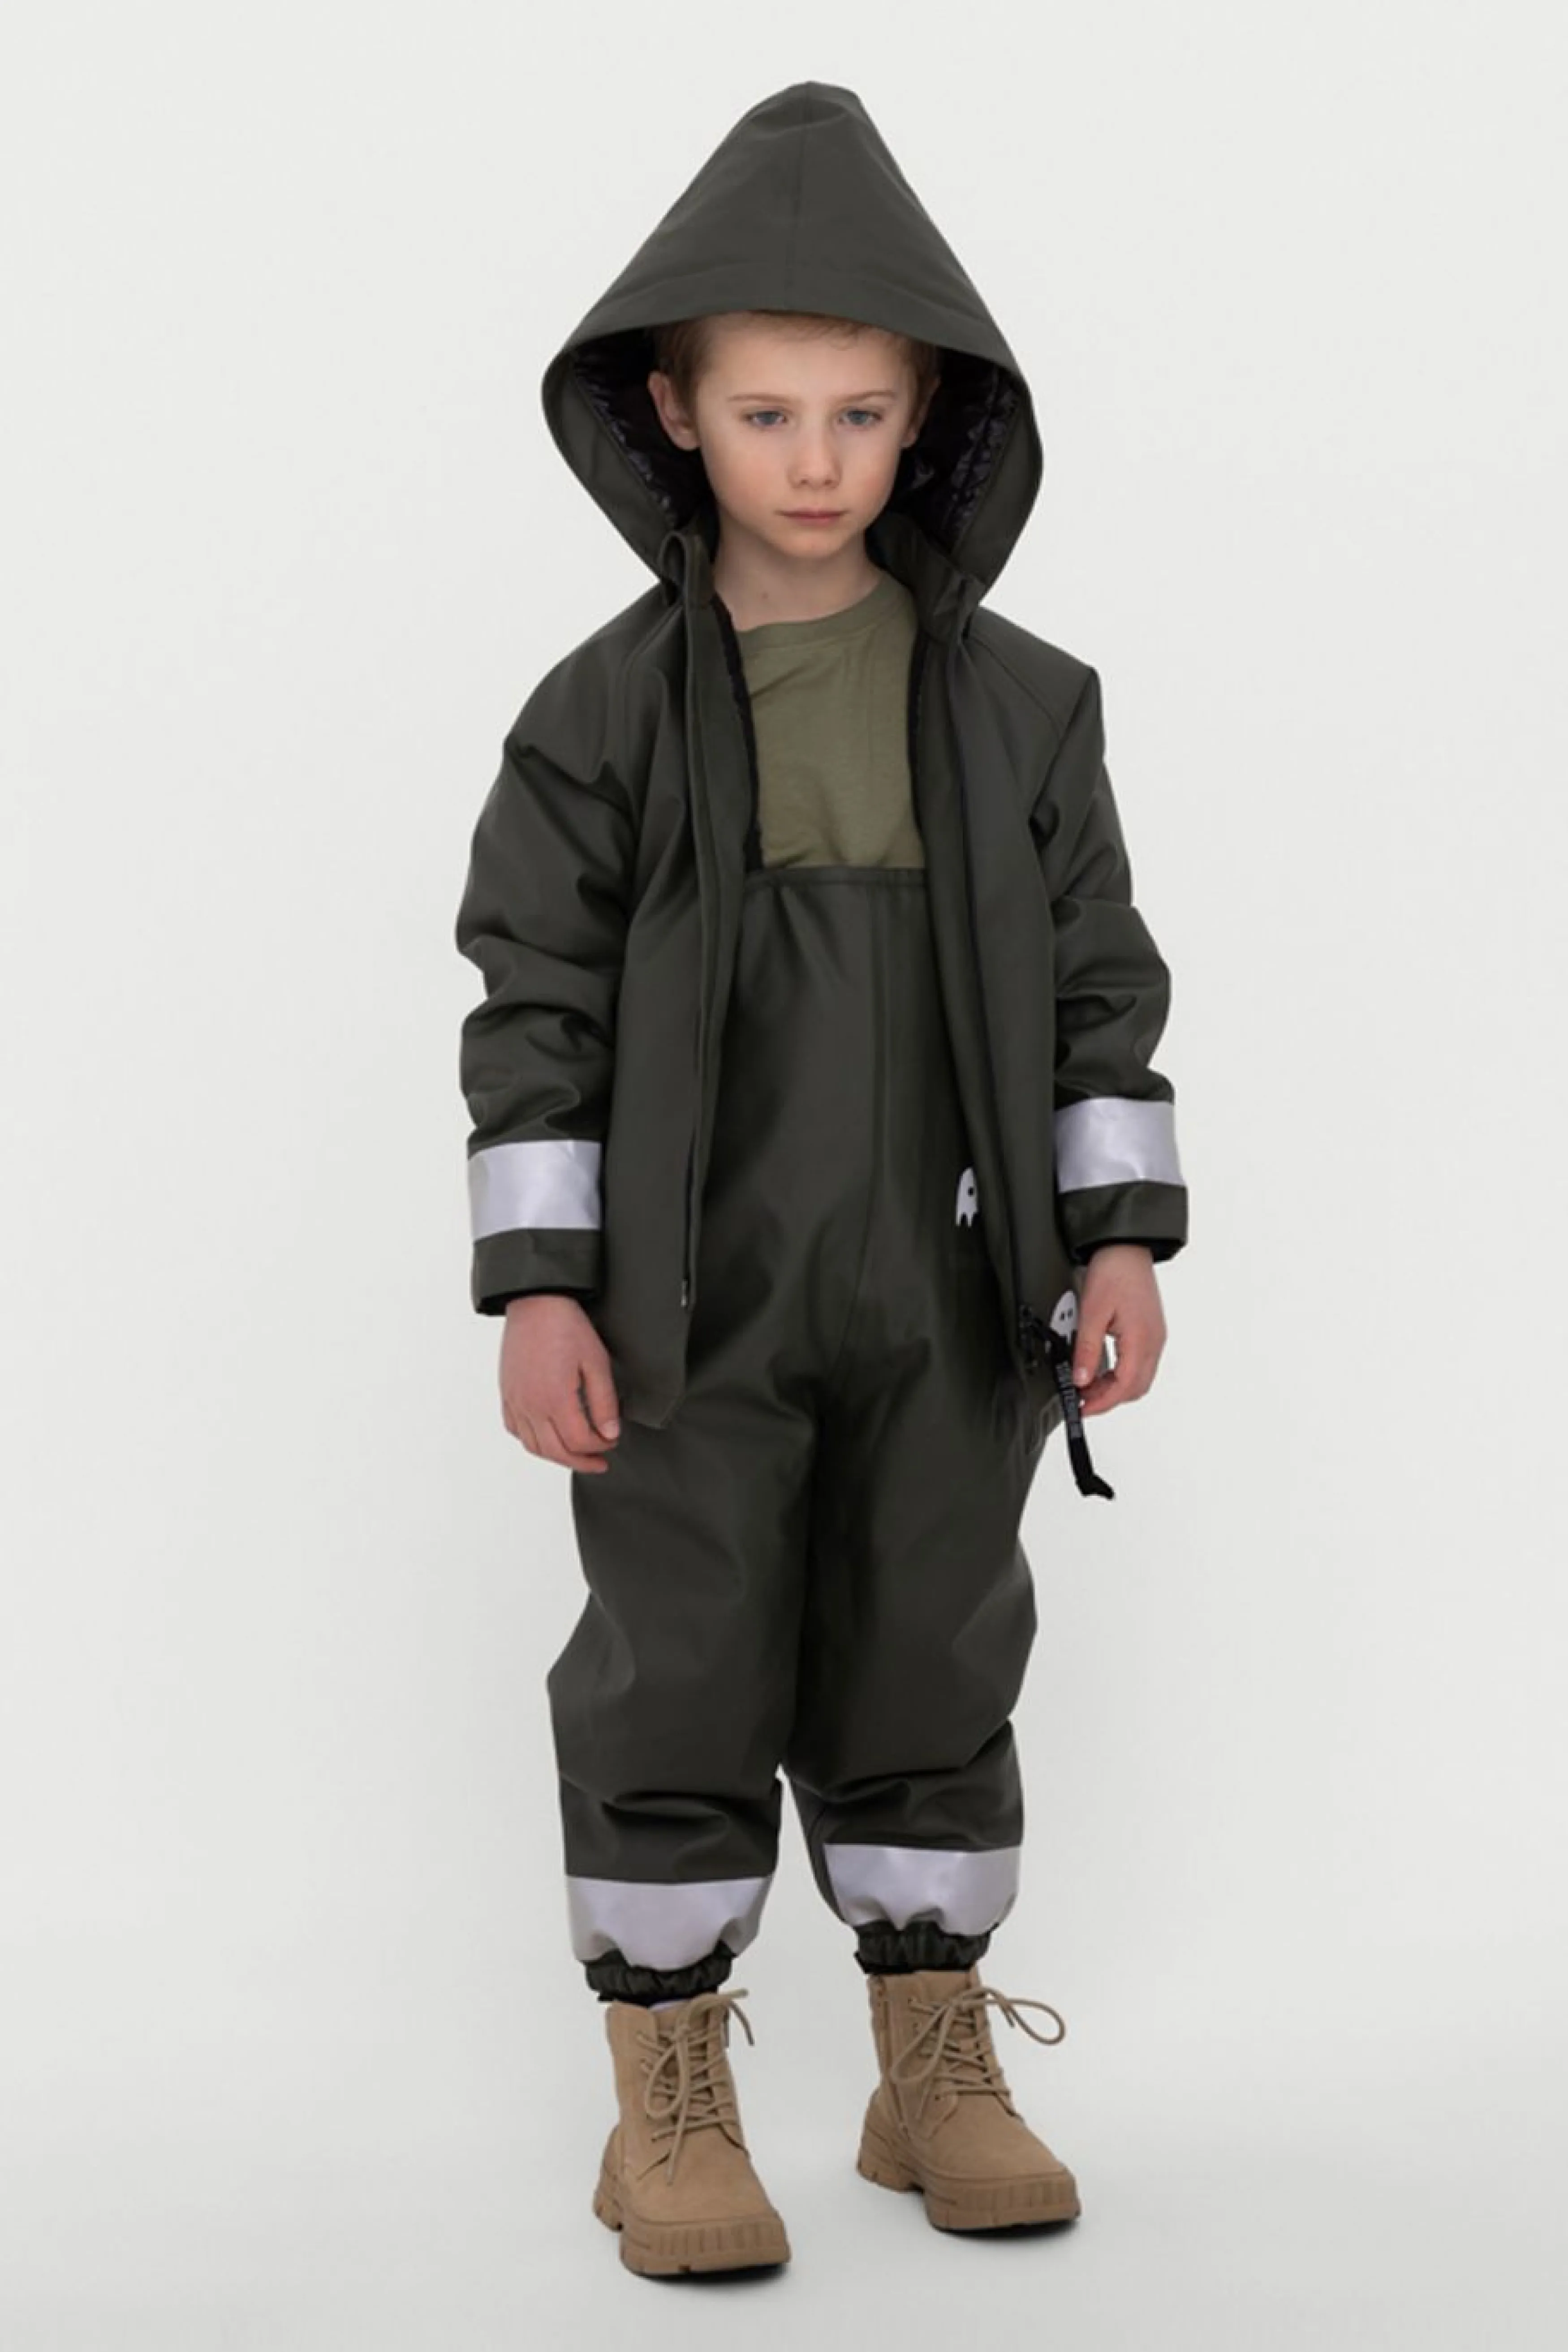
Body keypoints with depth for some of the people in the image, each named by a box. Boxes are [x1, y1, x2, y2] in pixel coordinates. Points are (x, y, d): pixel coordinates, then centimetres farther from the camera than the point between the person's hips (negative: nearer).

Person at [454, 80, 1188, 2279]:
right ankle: (670, 2105, 17)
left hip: (945, 1294, 2)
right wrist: (538, 1288, -9)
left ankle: (938, 2070, 26)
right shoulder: (605, 711, -4)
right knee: (681, 1684, 4)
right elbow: (535, 1001, -4)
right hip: (689, 1296, -2)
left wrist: (1123, 1241, -1)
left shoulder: (1018, 703, 2)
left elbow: (1099, 973, 5)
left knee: (934, 1669, 11)